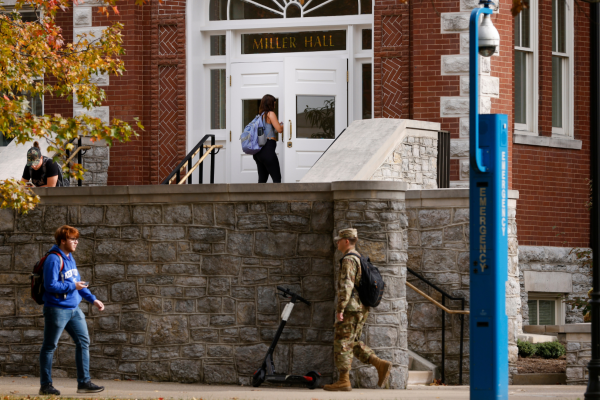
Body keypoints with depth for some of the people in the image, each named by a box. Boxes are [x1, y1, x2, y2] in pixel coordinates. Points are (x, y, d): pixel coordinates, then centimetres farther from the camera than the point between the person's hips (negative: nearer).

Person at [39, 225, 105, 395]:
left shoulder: (70, 258, 13)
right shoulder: (54, 259, -15)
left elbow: (78, 283, 21)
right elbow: (51, 285, -21)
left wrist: (92, 299, 14)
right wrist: (73, 286, -17)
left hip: (74, 310, 9)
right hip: (57, 309, -9)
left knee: (83, 342, 4)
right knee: (49, 347, 1)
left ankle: (84, 382, 7)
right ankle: (46, 385, 7)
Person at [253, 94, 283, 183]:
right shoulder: (270, 114, -5)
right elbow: (279, 129, -10)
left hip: (258, 152, 8)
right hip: (267, 150, -8)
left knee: (262, 179, 10)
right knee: (277, 178, -8)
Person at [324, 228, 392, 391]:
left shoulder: (349, 260, -14)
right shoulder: (360, 260, 19)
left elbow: (346, 286, -23)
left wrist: (340, 309, -25)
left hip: (351, 309, -10)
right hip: (361, 309, 10)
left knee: (342, 343, -4)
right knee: (353, 343, 14)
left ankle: (343, 381, -4)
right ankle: (381, 365, 3)